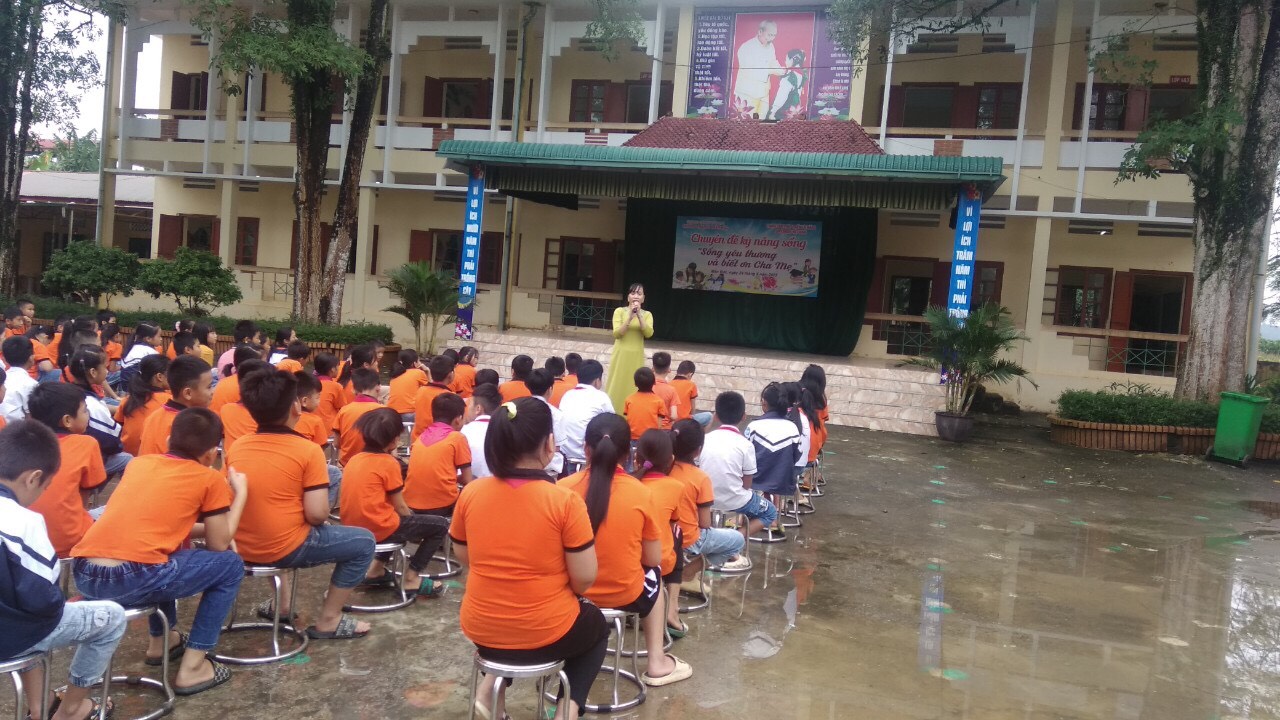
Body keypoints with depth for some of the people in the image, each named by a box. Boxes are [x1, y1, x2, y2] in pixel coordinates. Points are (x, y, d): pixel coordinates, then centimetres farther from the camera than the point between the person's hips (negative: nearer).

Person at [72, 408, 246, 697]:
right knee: (230, 565, 14)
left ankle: (162, 640, 39)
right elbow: (219, 544, 12)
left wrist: (205, 526, 37)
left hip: (83, 575, 7)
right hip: (130, 580, -7)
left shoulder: (139, 463, 21)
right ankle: (193, 667, 11)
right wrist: (240, 493, 22)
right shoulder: (210, 479, 5)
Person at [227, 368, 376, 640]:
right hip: (286, 549, -6)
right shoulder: (308, 450, -14)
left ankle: (281, 602, 33)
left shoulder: (236, 446, 2)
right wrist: (314, 516, 4)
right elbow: (317, 515, -18)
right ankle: (328, 620, 9)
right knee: (364, 542, 10)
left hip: (243, 548, 6)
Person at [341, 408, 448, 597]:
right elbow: (400, 507, -7)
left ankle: (377, 569, 23)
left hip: (354, 527, 8)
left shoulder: (355, 459, 9)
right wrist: (414, 521, 13)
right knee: (441, 525, 3)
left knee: (402, 519, 33)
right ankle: (411, 577, 3)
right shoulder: (388, 462, -12)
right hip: (378, 529, -8)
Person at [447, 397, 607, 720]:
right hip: (546, 633, -4)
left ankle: (492, 686, 17)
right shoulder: (565, 501, -21)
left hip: (481, 629, 4)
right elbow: (584, 580, -15)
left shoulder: (470, 493, -9)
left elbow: (463, 557, 6)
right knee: (597, 625, 30)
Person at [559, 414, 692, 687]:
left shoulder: (563, 488, -12)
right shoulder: (640, 493, -13)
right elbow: (653, 559, -5)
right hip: (625, 595, -1)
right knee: (654, 574, 31)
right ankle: (656, 663, 30)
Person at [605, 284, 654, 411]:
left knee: (633, 389, 1)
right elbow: (617, 333, -12)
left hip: (636, 357, 2)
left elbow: (648, 333, -11)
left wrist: (639, 316, -19)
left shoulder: (647, 314, 5)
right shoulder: (620, 311, -1)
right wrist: (630, 318, -21)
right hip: (621, 355, -2)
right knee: (617, 387, 0)